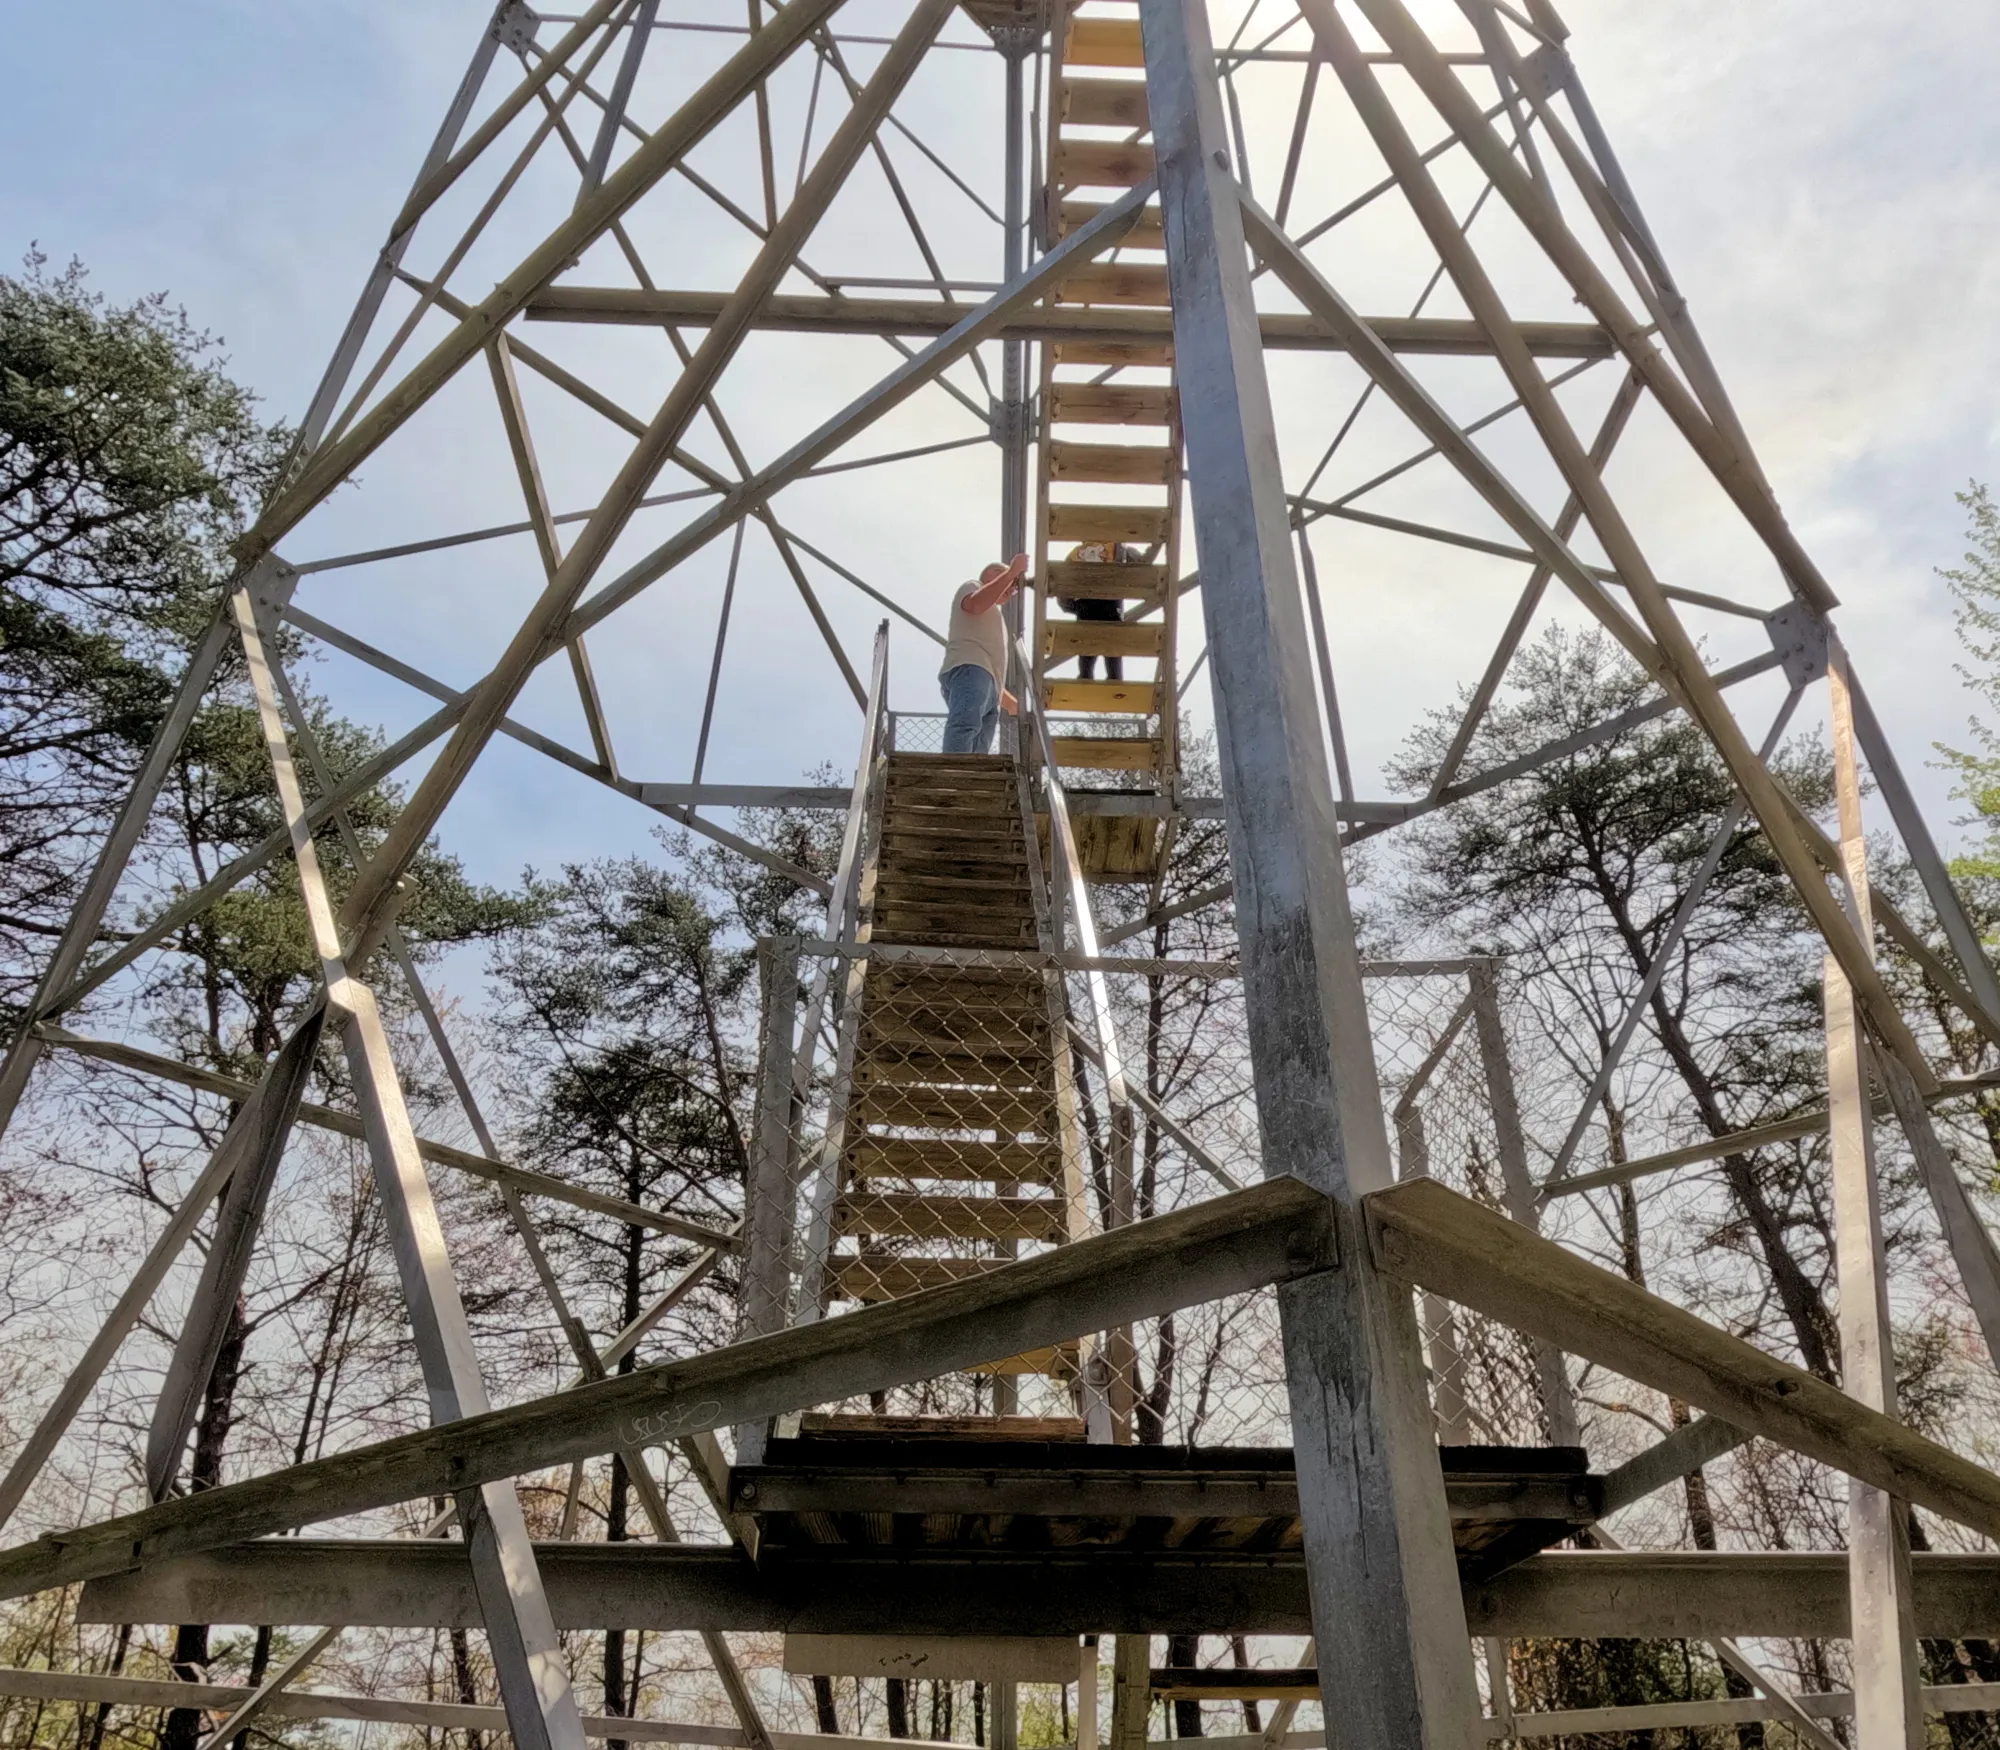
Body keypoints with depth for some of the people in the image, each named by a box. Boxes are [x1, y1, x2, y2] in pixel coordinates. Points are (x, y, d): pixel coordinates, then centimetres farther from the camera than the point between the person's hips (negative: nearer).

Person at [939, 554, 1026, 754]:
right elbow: (976, 604, -7)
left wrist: (1010, 702, 41)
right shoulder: (971, 587, 21)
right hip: (969, 669, -9)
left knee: (978, 751, -12)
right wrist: (1012, 571, -3)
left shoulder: (991, 615, 45)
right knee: (965, 724, -34)